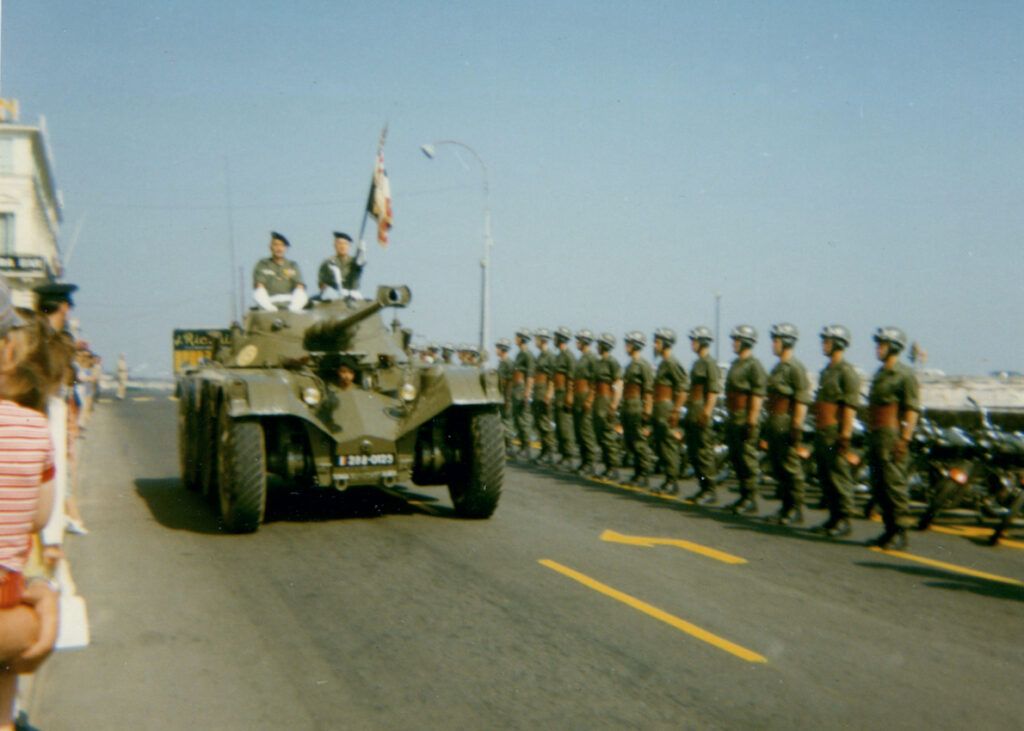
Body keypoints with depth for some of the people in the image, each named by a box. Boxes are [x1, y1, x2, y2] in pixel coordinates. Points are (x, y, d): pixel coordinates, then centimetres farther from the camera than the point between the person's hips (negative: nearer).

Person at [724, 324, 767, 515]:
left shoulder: (754, 365, -12)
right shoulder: (736, 363, 17)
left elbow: (757, 395, -17)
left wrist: (751, 422, -21)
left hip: (746, 419, -10)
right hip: (733, 418, 10)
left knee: (747, 459, -6)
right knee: (735, 458, 12)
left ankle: (751, 500, -1)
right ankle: (744, 496, 20)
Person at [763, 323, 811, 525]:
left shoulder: (795, 368, -12)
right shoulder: (777, 367, 17)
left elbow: (802, 400, -17)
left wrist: (797, 428, -21)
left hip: (787, 423, -9)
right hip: (774, 424, 9)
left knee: (791, 467, -5)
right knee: (778, 468, 12)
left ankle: (796, 510, 1)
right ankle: (786, 506, 19)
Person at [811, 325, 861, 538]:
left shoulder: (847, 372, -10)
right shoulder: (826, 371, 18)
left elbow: (850, 406, -15)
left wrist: (845, 436, -19)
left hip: (835, 434, -9)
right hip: (821, 433, 9)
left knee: (839, 477, -6)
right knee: (824, 478, 11)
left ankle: (844, 520, -1)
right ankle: (834, 516, 18)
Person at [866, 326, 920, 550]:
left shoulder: (905, 375, -8)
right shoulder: (880, 374, 19)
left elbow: (912, 409, -13)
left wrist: (904, 439, -19)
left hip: (892, 437, -9)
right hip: (875, 437, 9)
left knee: (894, 485, -8)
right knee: (878, 487, 10)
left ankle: (900, 533, -3)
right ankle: (890, 529, 18)